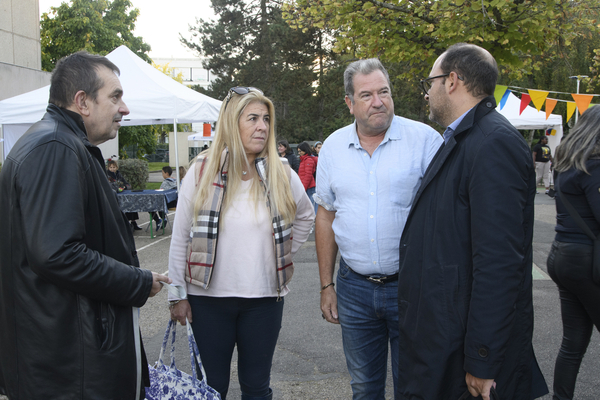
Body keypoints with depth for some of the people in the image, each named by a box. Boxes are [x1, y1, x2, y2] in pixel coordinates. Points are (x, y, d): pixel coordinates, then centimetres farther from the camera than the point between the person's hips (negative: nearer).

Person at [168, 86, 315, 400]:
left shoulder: (282, 175, -1)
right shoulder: (202, 172, -5)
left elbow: (305, 217, 18)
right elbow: (180, 238, -1)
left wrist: (282, 255, 9)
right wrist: (177, 294, -1)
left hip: (265, 298, 1)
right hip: (208, 296, -1)